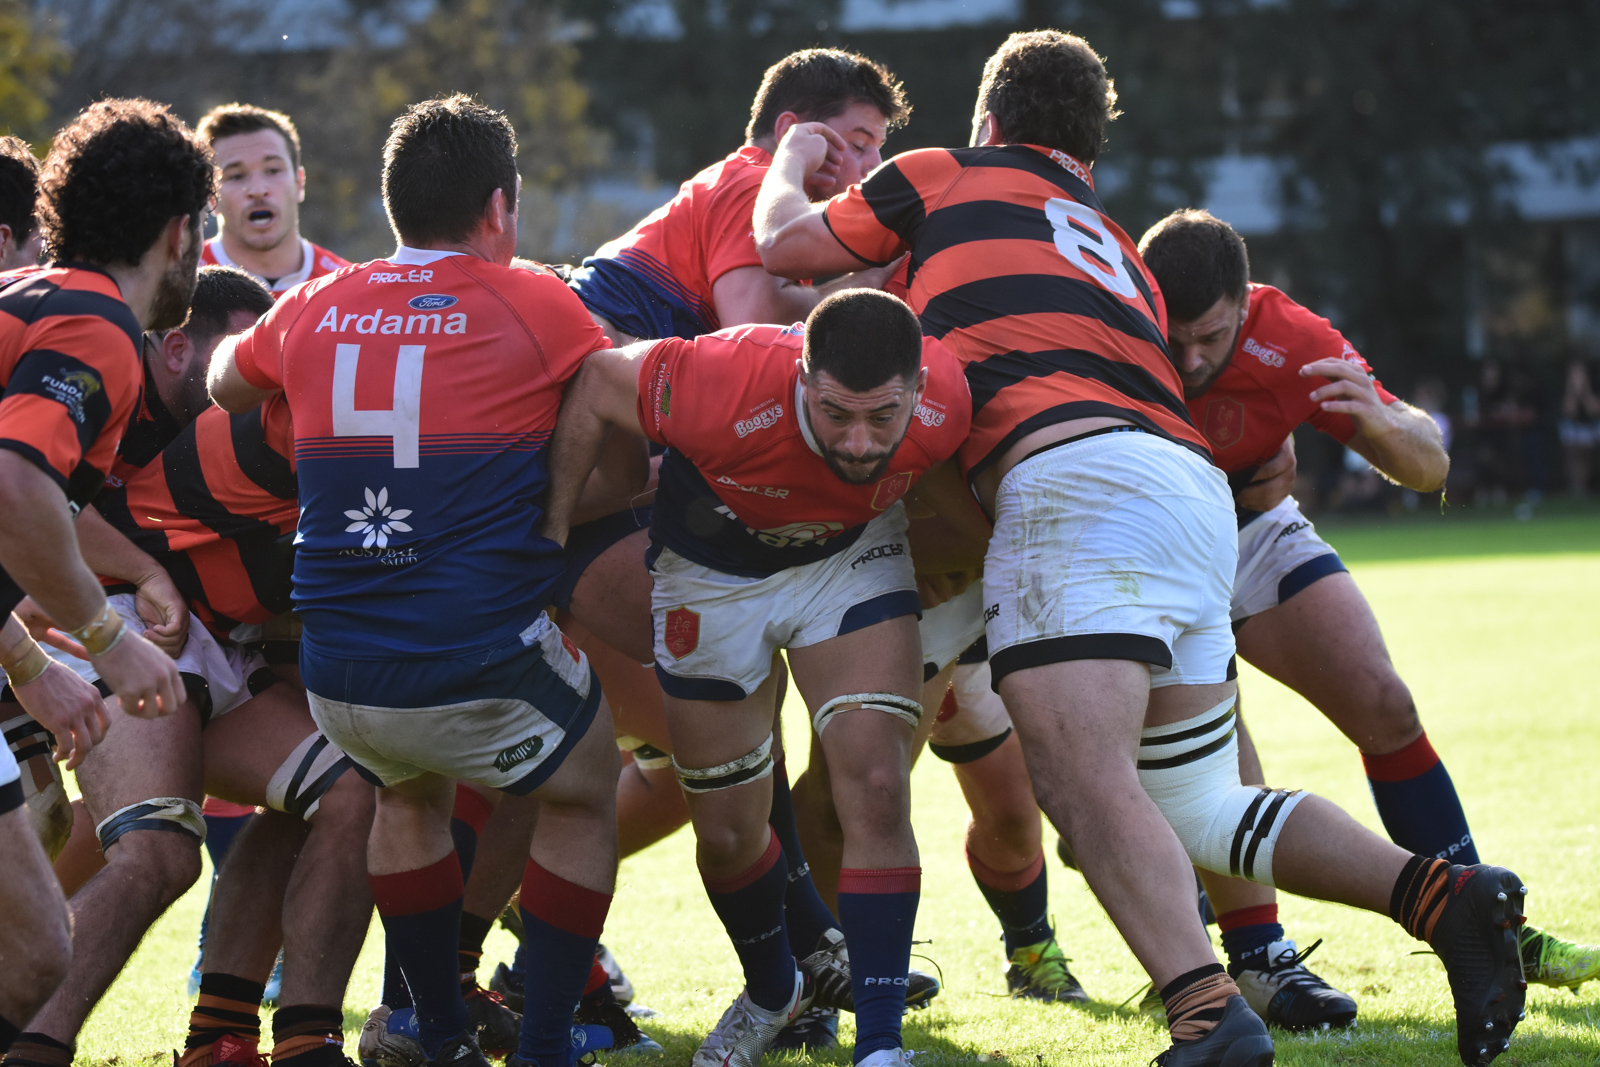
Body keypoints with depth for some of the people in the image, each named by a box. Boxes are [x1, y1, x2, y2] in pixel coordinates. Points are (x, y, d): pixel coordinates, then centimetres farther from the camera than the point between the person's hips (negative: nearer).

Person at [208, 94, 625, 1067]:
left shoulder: (312, 312, 8)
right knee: (585, 795, 23)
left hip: (339, 682, 4)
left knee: (410, 797, 34)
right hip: (484, 671, -4)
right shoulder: (537, 304, -3)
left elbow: (225, 386, 28)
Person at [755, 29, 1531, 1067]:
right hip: (1199, 498, 7)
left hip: (1077, 471, -7)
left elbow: (787, 245, 22)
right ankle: (1441, 894, -5)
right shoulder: (1118, 249, 35)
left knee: (1086, 780, -21)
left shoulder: (950, 177, 18)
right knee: (1199, 809, 14)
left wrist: (793, 162, 42)